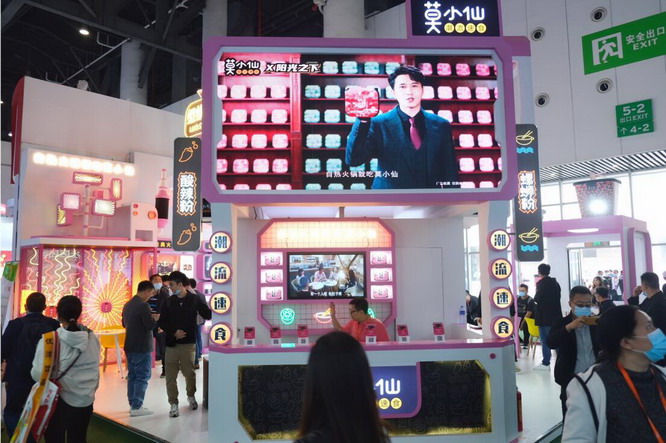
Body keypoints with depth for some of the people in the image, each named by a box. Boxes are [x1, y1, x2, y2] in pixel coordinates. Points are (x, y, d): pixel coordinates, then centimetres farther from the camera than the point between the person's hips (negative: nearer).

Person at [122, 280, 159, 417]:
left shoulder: (127, 305, 10)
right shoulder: (143, 305, -19)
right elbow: (150, 326, -21)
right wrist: (155, 318, -1)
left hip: (130, 346, 9)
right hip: (141, 347, -9)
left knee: (132, 375, 14)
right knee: (142, 377, -2)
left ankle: (132, 404, 19)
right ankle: (136, 407, -1)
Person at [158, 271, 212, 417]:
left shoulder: (194, 299, -2)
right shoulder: (168, 302, 5)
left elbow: (208, 315, -4)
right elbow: (161, 322, 3)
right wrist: (173, 332, -11)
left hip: (188, 343, -2)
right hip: (171, 343, 2)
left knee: (189, 372, 7)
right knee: (170, 376, 1)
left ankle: (191, 396, 33)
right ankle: (173, 404, 13)